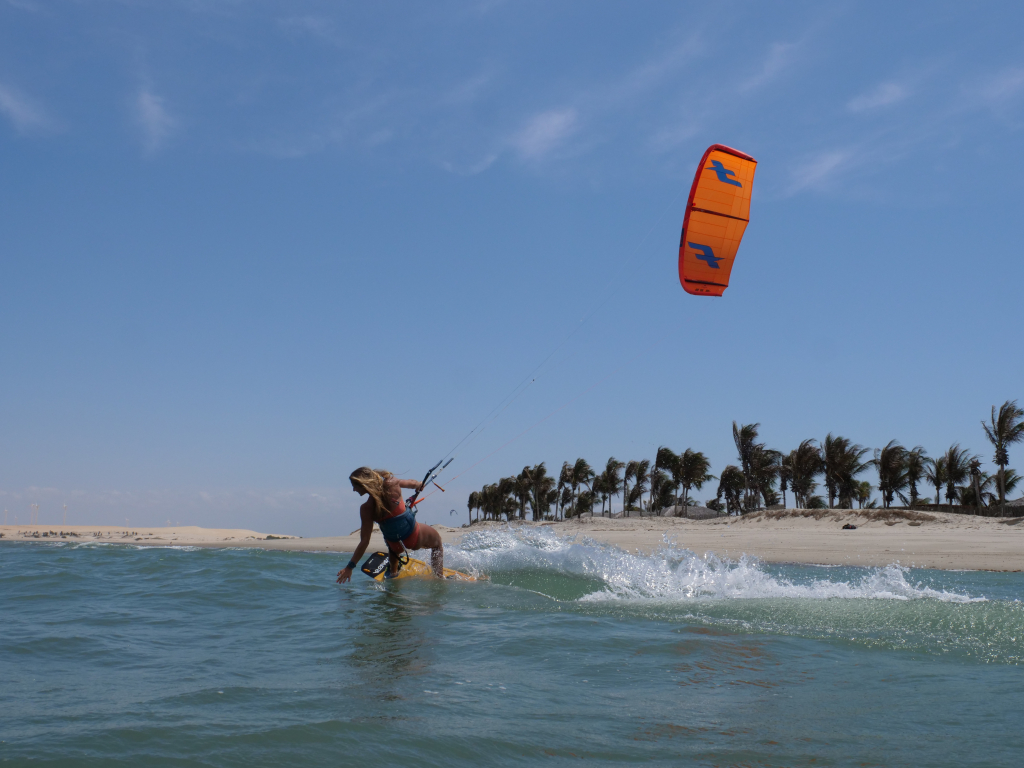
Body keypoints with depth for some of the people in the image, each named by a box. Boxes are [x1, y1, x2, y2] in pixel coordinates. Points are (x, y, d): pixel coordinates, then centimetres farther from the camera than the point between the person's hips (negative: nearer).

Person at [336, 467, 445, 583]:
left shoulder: (366, 509, -23)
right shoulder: (391, 484, -20)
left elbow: (364, 542, -20)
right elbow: (413, 484, 3)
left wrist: (349, 567, -14)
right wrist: (418, 484, 28)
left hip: (395, 544, 0)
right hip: (415, 537, 0)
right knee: (437, 542, 33)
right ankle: (439, 578, 29)